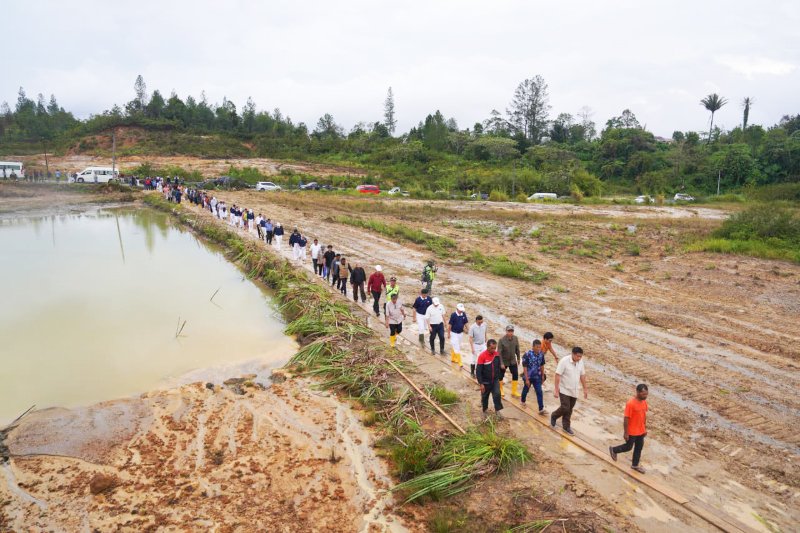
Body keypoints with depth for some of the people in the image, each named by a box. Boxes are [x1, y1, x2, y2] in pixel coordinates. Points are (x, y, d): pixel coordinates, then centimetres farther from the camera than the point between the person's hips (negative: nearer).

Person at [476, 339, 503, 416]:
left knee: (497, 394, -13)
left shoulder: (497, 354, -6)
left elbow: (498, 367, 10)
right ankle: (485, 411, 32)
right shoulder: (482, 356, -21)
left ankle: (497, 410, 2)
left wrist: (498, 378, 14)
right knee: (485, 397, 12)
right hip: (485, 381, -3)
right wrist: (481, 383, -20)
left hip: (495, 380, 3)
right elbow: (478, 371, -19)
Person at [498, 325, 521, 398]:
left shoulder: (515, 338, -10)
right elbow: (499, 352, -21)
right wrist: (501, 363, -21)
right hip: (504, 361, -4)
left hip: (513, 361, 4)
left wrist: (518, 358, 11)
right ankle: (500, 390, 35)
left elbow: (517, 349, 4)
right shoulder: (502, 340, -24)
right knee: (501, 376, 12)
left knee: (515, 375, 4)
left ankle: (514, 391, 20)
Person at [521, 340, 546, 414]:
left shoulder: (541, 354, -8)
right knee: (526, 389, 19)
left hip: (537, 377, 3)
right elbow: (525, 367, -20)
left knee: (539, 392, -4)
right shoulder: (527, 354, -23)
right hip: (528, 376, -3)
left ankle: (541, 409, -2)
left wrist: (542, 375, 11)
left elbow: (542, 365, 6)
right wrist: (526, 379, -19)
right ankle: (522, 401, 46)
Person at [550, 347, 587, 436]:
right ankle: (554, 416, 20)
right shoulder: (564, 361, -21)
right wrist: (556, 389, -22)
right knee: (565, 408, -8)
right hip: (564, 390, -6)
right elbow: (557, 375, -20)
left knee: (569, 410, 11)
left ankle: (566, 426, 26)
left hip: (574, 391, 6)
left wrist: (585, 388, 11)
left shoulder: (580, 362, -2)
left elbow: (582, 375, 10)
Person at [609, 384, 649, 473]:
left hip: (641, 431, 7)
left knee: (639, 448, 17)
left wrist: (645, 428, 15)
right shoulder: (630, 403, -27)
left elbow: (644, 415, 10)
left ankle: (635, 465, 34)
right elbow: (626, 419, -22)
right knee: (628, 447, 9)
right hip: (632, 432, -7)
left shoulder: (644, 402, -4)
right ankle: (613, 450, 34)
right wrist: (625, 433, -18)